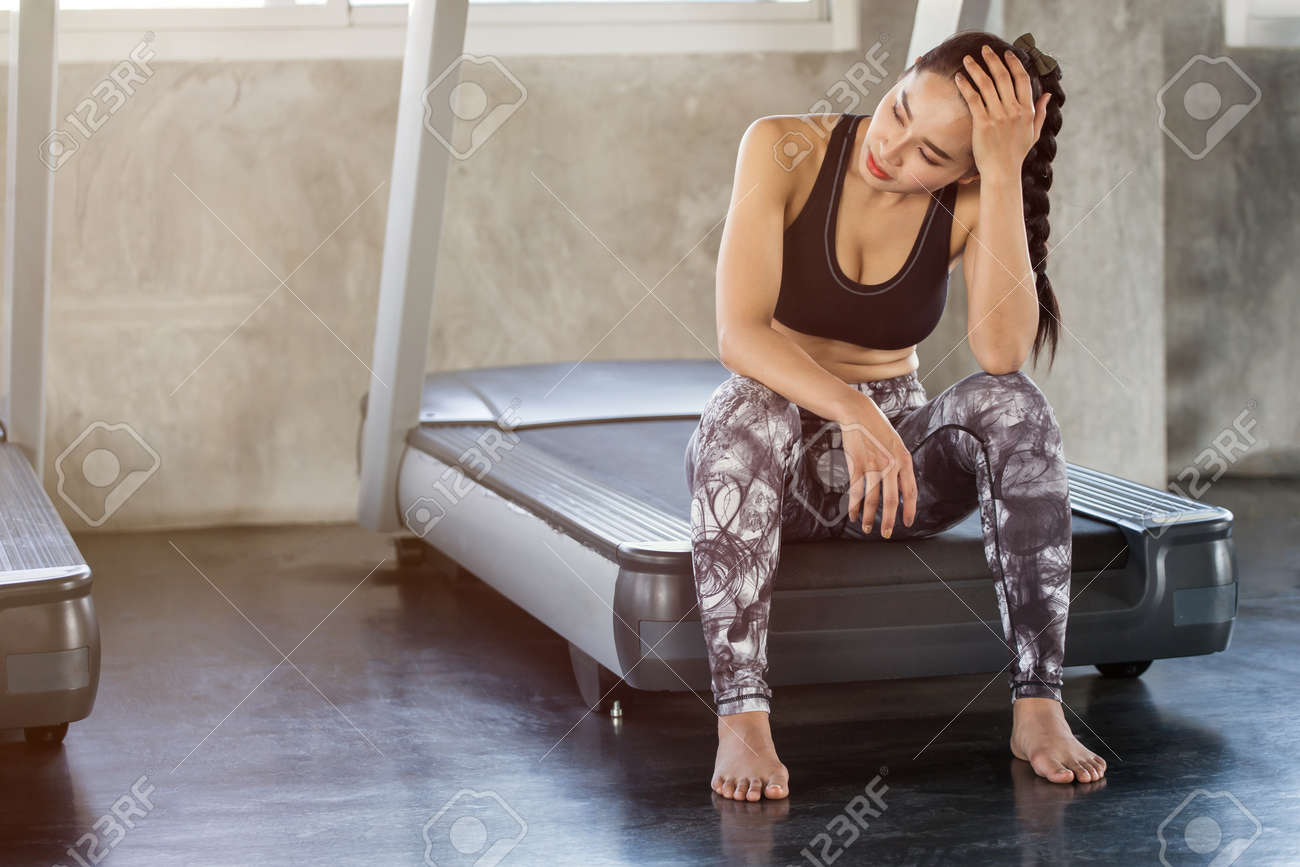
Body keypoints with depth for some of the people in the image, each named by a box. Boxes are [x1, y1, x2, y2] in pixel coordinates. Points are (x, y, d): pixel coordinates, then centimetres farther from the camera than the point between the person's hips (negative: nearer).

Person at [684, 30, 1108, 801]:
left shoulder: (974, 199, -9)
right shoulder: (784, 149, -15)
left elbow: (1004, 352, -28)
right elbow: (740, 334, -25)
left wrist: (1005, 171, -30)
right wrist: (851, 414, -41)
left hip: (894, 451, 2)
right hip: (774, 451, -2)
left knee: (1011, 402, -28)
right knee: (750, 409, -37)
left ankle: (1039, 706, -29)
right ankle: (741, 720, -41)